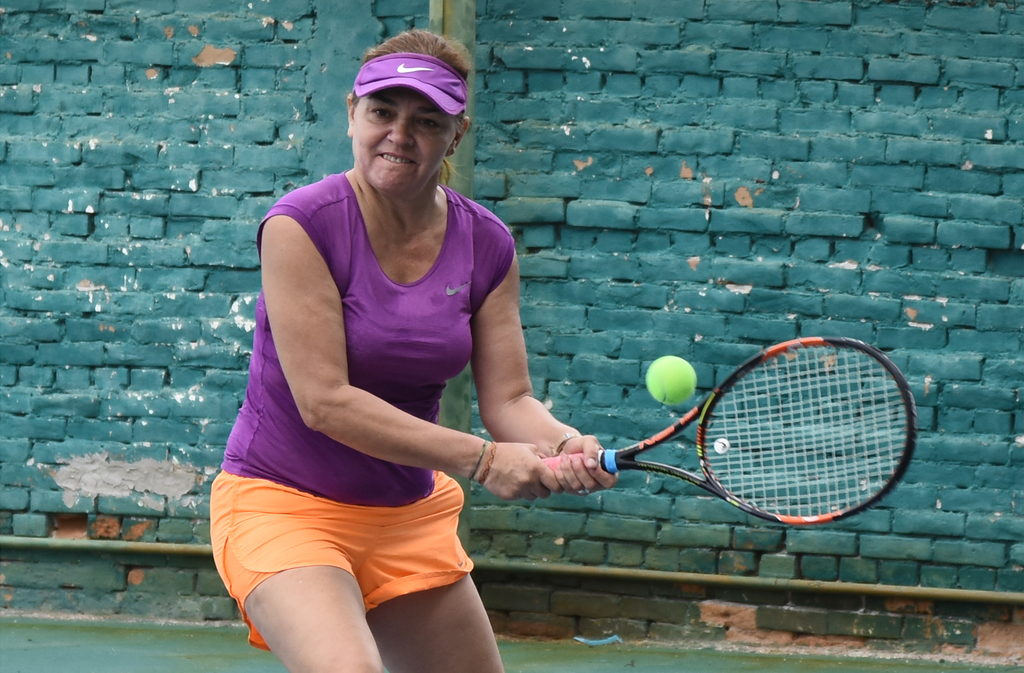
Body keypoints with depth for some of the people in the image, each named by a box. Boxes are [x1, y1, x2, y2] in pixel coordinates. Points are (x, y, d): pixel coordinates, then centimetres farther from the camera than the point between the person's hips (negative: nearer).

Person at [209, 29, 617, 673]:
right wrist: (481, 457, -27)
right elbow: (324, 400, -23)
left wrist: (565, 445, -26)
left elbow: (509, 399, -2)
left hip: (413, 516, 6)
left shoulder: (487, 245, -1)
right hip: (284, 502, -6)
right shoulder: (301, 225, -17)